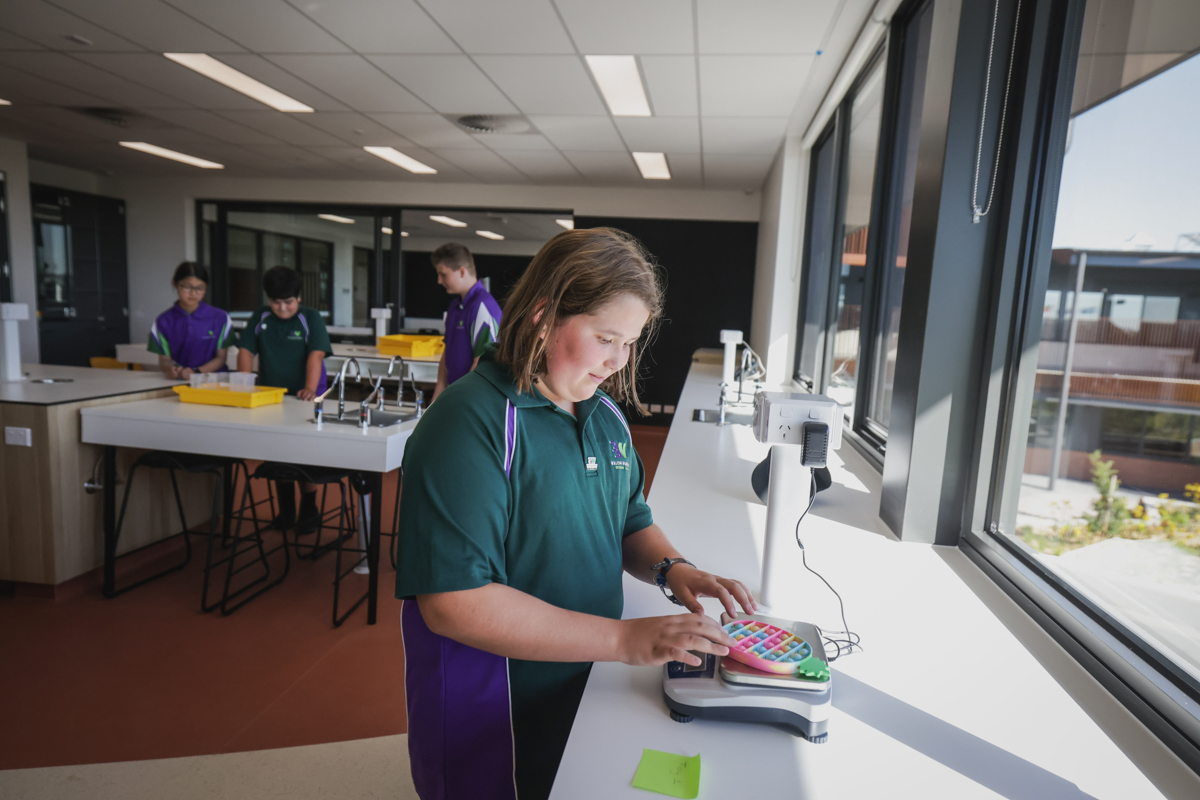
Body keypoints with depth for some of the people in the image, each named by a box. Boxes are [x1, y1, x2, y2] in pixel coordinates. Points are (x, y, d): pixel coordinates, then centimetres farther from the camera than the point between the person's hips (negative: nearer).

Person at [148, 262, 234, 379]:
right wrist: (171, 369, -16)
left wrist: (196, 372, -12)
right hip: (178, 383, 1)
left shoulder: (220, 318, 5)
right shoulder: (164, 321, 9)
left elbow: (221, 358, 4)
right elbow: (164, 360, 8)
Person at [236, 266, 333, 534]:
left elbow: (316, 354, -20)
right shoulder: (260, 318, 4)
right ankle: (285, 509, 24)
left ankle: (309, 509, 12)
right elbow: (246, 350, 4)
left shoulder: (310, 317, -8)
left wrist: (310, 388, -34)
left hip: (303, 397, -4)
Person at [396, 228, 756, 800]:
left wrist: (670, 568, -8)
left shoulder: (605, 413, 2)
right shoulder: (471, 423, -24)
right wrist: (625, 639, -29)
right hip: (494, 719, -7)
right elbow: (452, 602, -30)